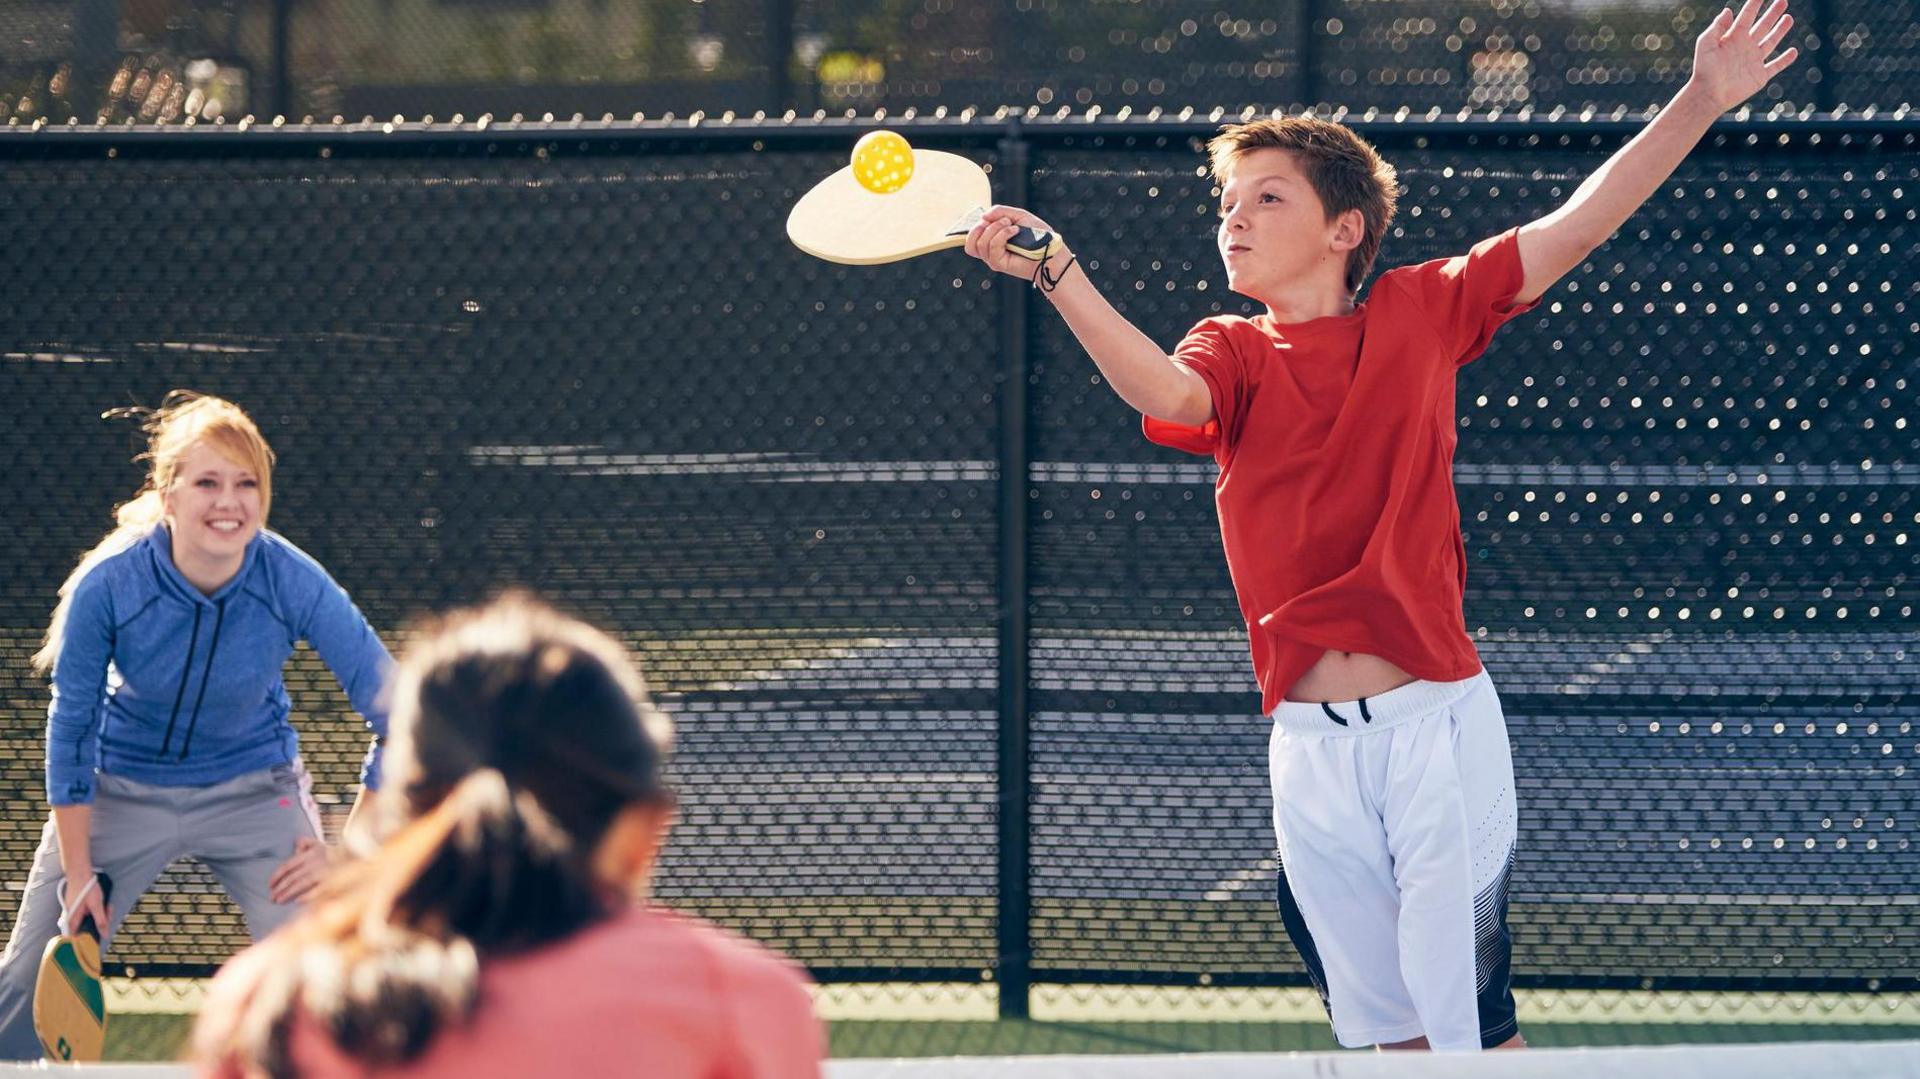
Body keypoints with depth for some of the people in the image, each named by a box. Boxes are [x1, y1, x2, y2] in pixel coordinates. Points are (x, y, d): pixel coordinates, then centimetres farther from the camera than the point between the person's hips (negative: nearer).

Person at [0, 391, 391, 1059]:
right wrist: (77, 874, -9)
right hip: (122, 790, 0)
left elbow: (398, 717, -18)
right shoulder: (106, 587, -25)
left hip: (254, 790, 0)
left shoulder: (294, 584, -26)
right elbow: (71, 729, -11)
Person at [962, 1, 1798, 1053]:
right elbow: (1166, 392, -16)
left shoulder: (1422, 312, 6)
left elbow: (1579, 223, 5)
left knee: (1470, 1021, -5)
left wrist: (1700, 102, -2)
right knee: (1378, 1026, 6)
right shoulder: (1234, 352, 7)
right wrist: (1058, 273, -29)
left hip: (1438, 726, -2)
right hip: (1310, 747, 2)